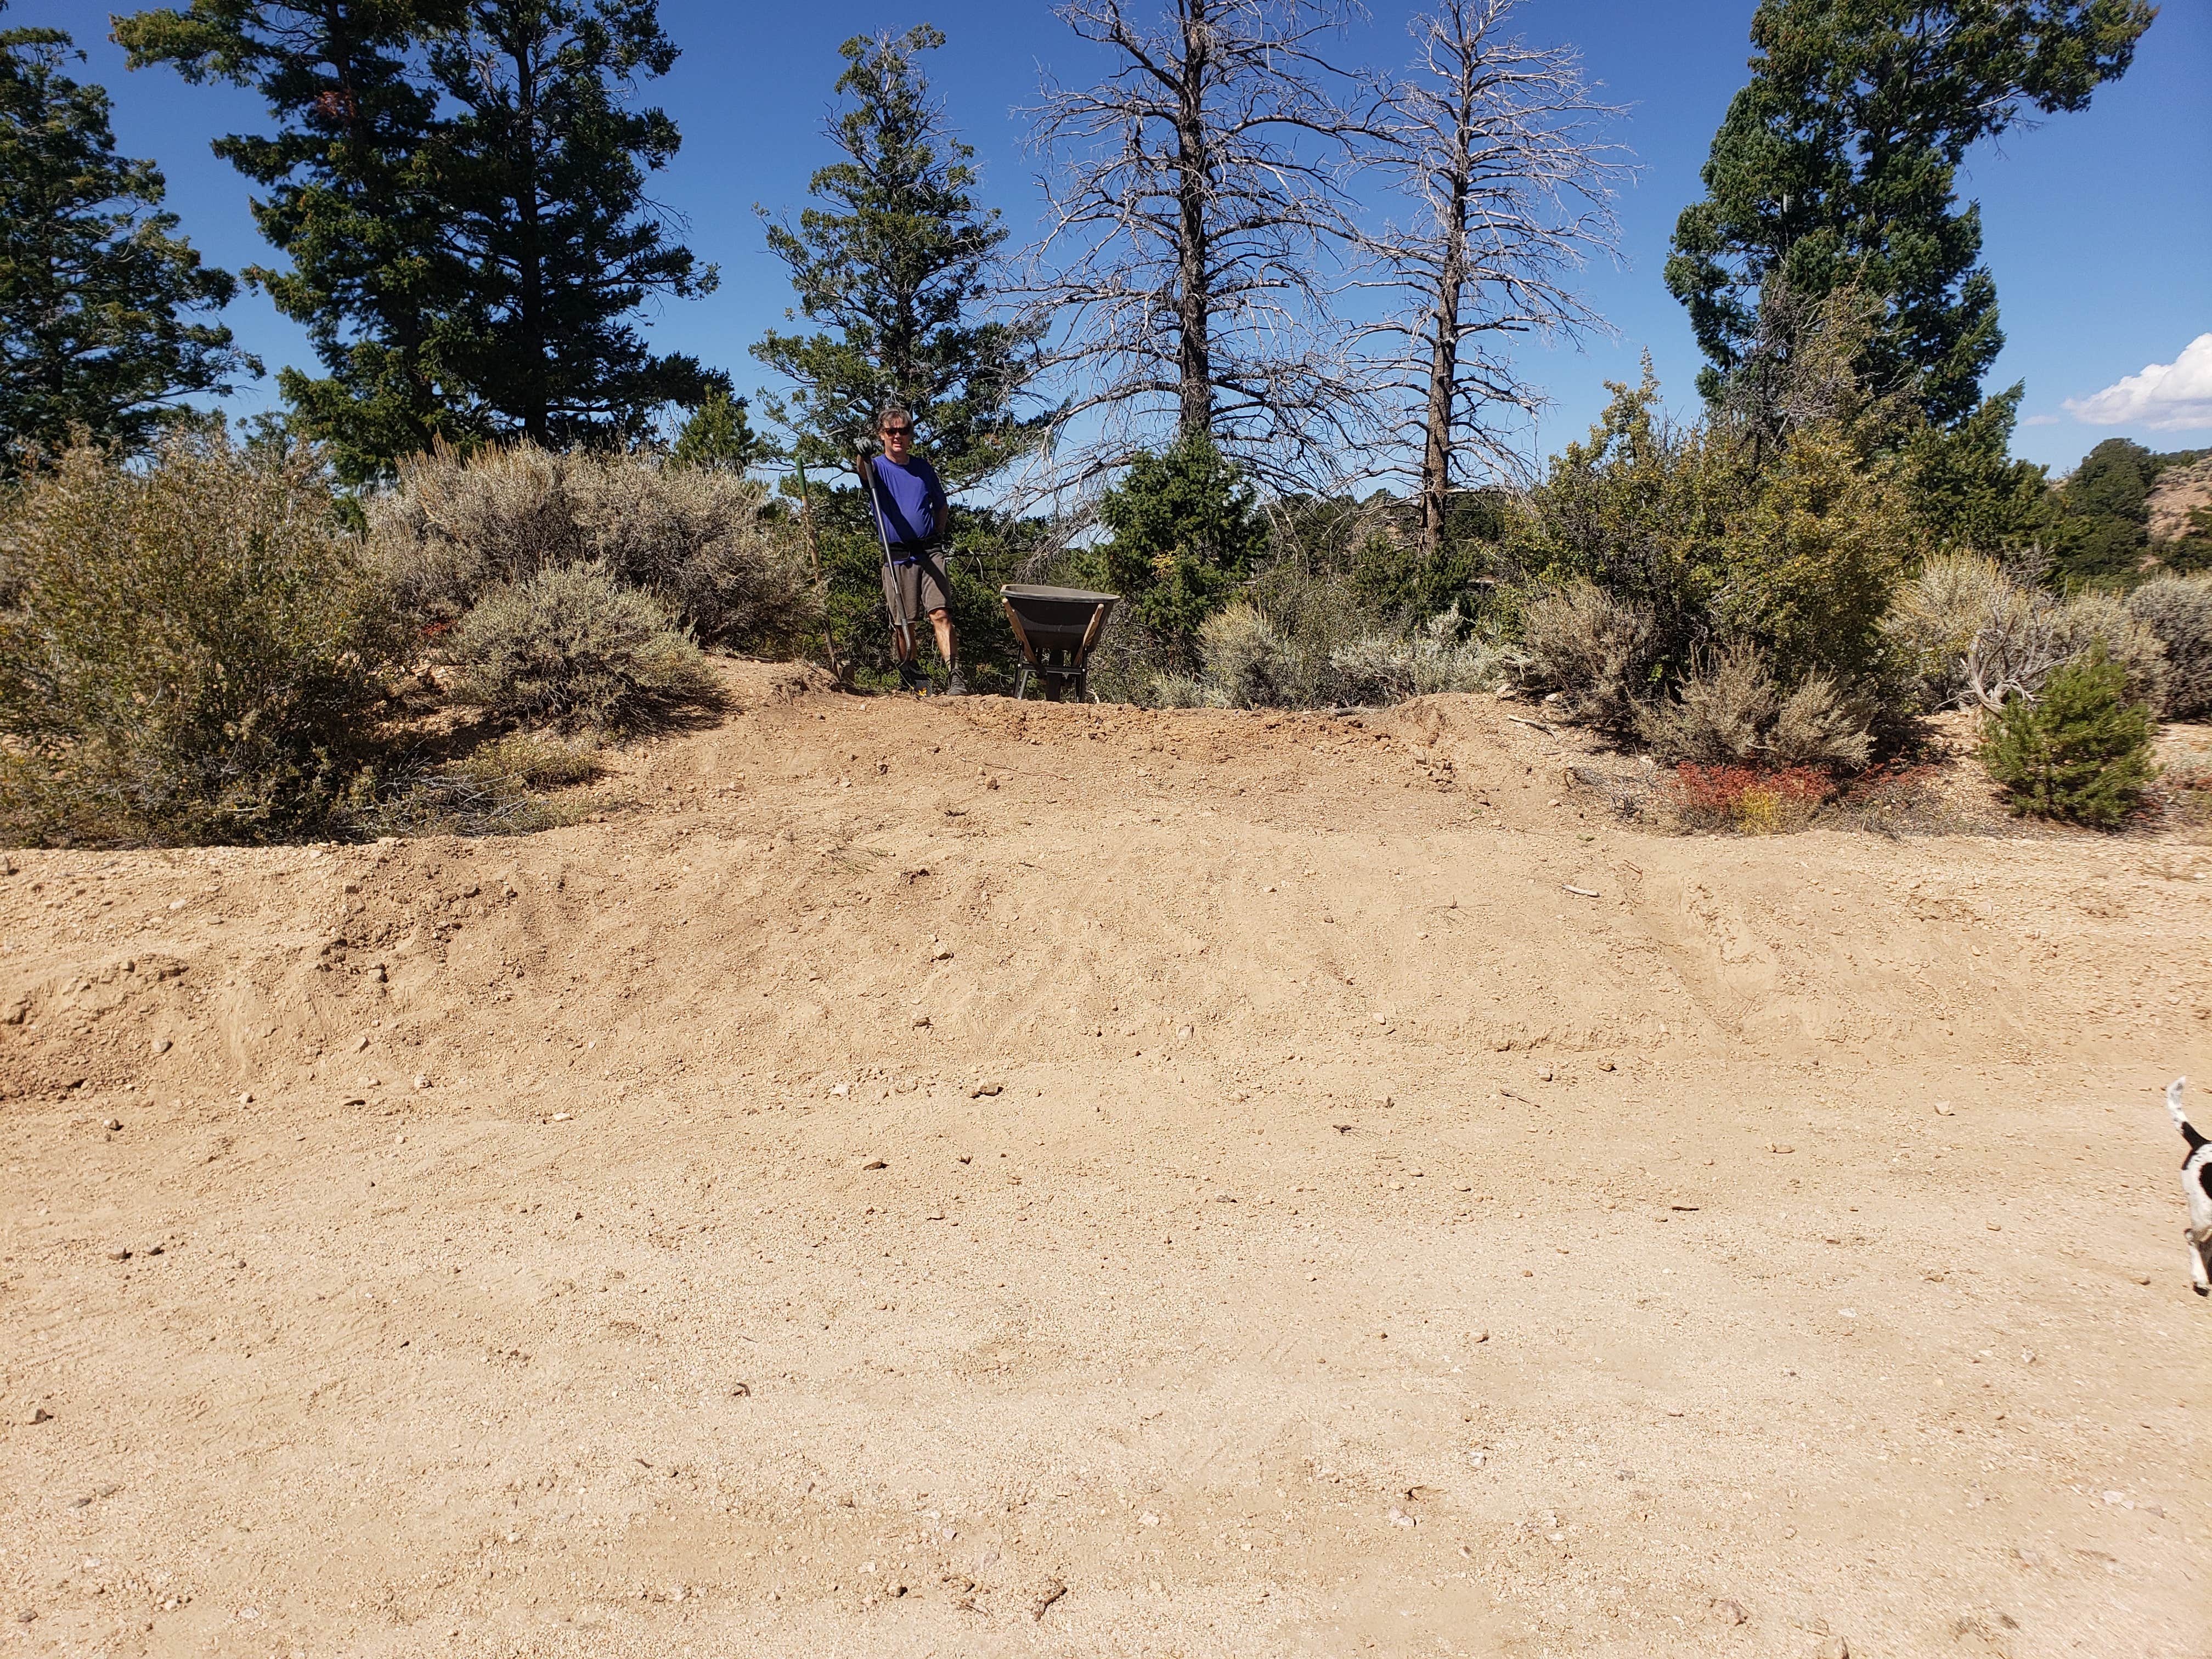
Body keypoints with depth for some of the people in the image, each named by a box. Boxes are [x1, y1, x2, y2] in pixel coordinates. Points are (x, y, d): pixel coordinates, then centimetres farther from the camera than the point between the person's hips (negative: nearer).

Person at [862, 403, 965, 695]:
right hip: (896, 557, -1)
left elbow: (942, 506, 25)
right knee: (902, 623, 4)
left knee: (941, 614, -12)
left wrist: (937, 535, 10)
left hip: (930, 552, 1)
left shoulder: (924, 468, 12)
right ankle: (910, 677, 19)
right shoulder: (878, 468, 2)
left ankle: (954, 676, -16)